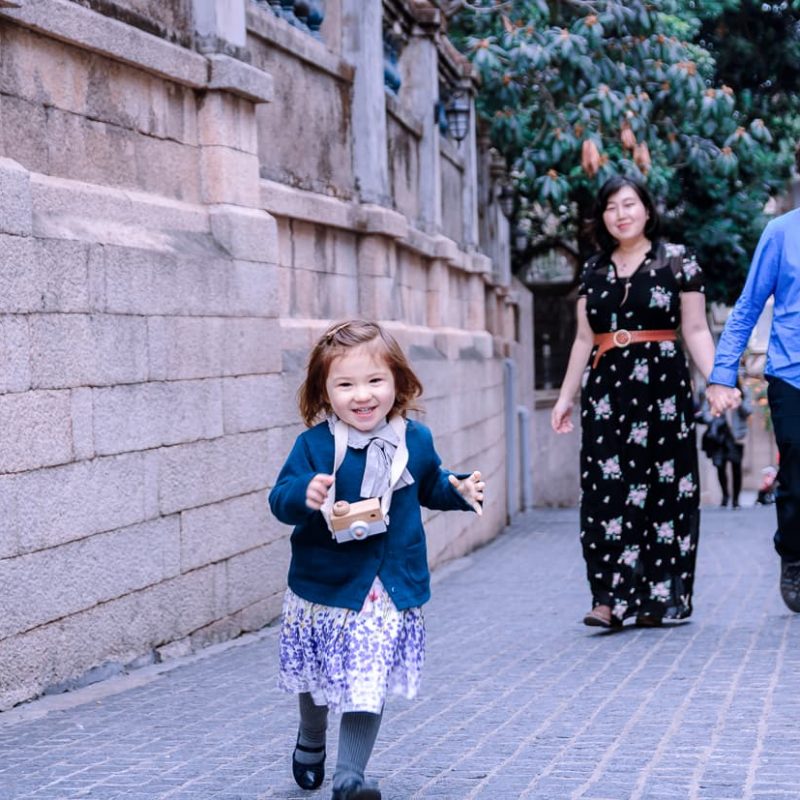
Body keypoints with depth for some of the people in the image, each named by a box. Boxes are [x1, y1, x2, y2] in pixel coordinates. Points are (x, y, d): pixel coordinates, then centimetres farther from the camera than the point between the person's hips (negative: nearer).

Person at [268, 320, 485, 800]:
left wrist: (460, 492, -1)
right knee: (319, 677, 18)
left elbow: (430, 486, 18)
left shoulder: (414, 441, -1)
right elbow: (280, 498, -17)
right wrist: (305, 495, -38)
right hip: (325, 585, 0)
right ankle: (312, 741, 47)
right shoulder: (315, 445, -11)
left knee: (369, 684, -5)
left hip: (392, 590, 1)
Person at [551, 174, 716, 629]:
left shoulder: (677, 262, 3)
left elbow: (696, 330, 0)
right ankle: (614, 596, -4)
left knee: (663, 487, -2)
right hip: (607, 389, 3)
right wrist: (566, 396, 14)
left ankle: (660, 597, 6)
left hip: (662, 385, -3)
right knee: (608, 489, -5)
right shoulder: (593, 271, 13)